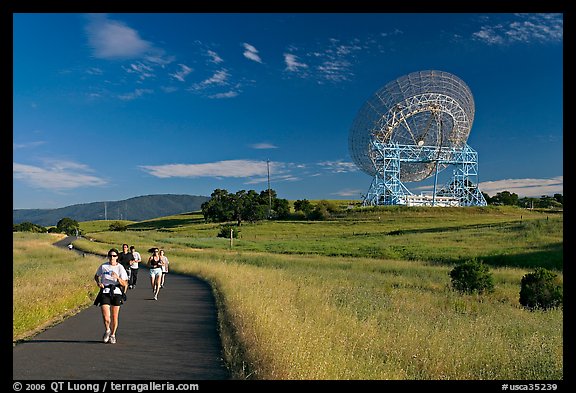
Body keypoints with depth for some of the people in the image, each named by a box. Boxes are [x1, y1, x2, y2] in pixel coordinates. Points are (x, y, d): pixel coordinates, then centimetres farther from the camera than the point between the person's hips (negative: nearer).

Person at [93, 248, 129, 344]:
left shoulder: (120, 268, -1)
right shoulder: (103, 266, 2)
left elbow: (125, 284, -4)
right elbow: (96, 276, 19)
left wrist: (117, 277, -22)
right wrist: (98, 283, -1)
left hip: (116, 293, 0)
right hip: (105, 292, 0)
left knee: (114, 317, 5)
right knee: (105, 317, -9)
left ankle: (112, 335, 28)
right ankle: (107, 330, 23)